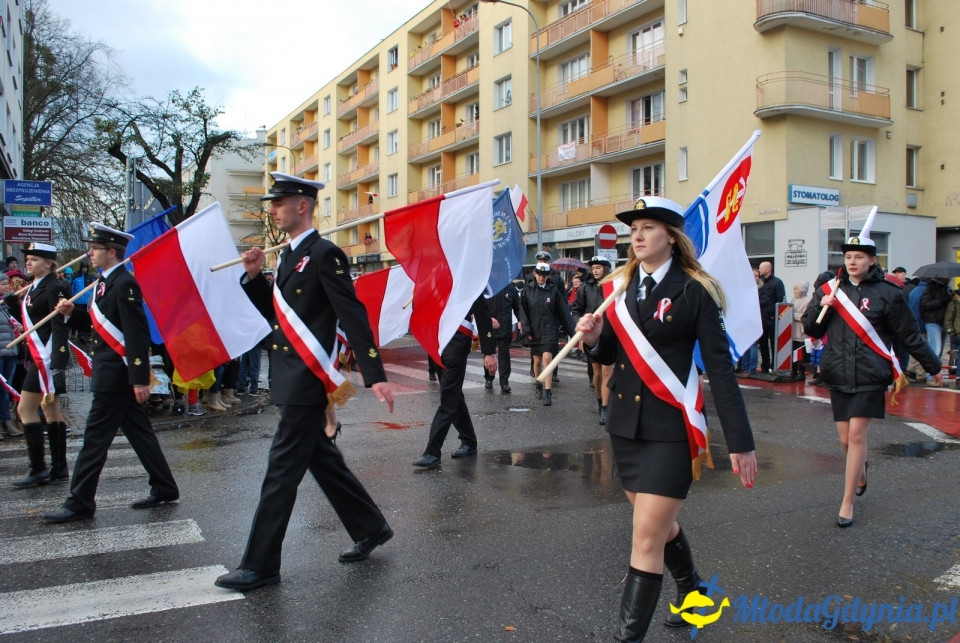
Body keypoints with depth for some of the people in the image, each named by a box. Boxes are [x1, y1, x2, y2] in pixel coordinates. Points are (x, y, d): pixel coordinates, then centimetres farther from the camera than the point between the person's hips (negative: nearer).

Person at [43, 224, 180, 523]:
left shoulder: (124, 284, -16)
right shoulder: (107, 282, 14)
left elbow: (138, 334, -21)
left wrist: (140, 379, -24)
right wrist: (72, 313, 4)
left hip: (116, 375, -10)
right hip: (114, 374, 10)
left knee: (95, 438, -2)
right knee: (139, 433, 13)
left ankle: (79, 504, 7)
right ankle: (164, 489, 21)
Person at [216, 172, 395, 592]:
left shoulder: (325, 254, -14)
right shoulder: (289, 255, 15)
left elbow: (353, 316, -18)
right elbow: (275, 312, 20)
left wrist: (375, 375, -22)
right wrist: (254, 276, 4)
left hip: (308, 381, -10)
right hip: (292, 380, 10)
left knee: (282, 470, -2)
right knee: (323, 460, 18)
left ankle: (260, 566, 10)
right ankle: (371, 529, 33)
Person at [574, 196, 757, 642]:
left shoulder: (694, 291, -9)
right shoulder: (618, 287, 5)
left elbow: (720, 367, -9)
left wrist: (740, 441, -10)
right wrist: (593, 338, -13)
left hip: (671, 429, -6)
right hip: (624, 425, 6)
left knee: (647, 538, -5)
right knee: (658, 523, 22)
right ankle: (690, 587, 49)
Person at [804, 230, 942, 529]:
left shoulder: (886, 293, -3)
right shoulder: (830, 290, 6)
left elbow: (909, 335, 4)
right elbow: (811, 330, 6)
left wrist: (933, 367, 10)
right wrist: (820, 306, -12)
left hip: (870, 375, -3)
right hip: (838, 375, 3)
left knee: (857, 434, -10)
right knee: (846, 439, 8)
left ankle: (847, 503, -1)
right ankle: (861, 471, 42)